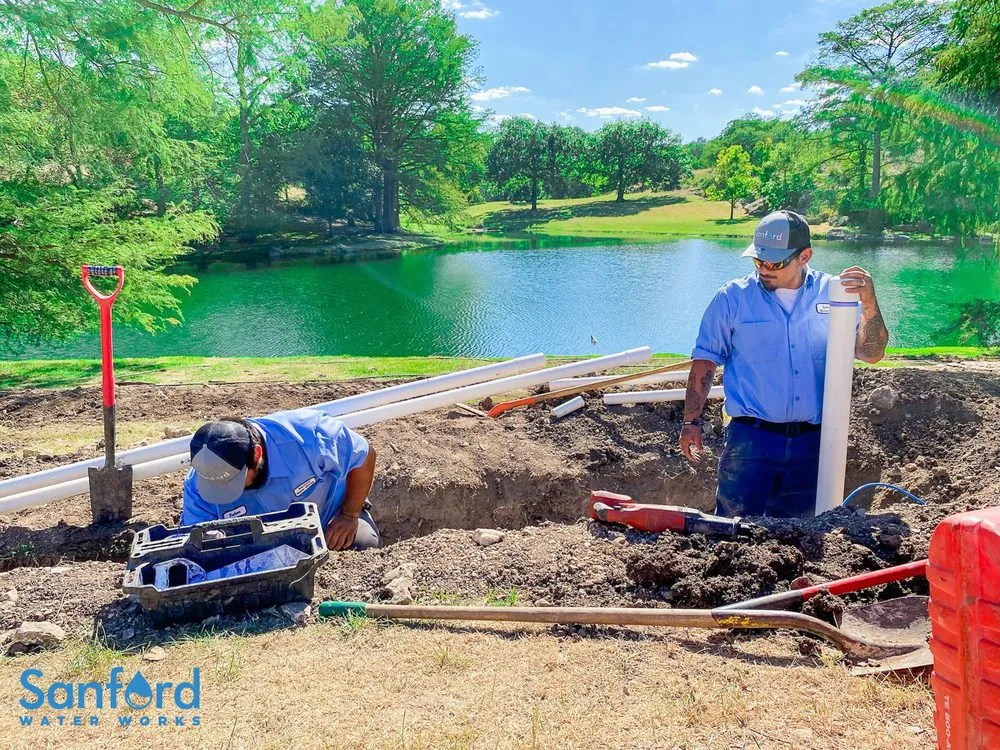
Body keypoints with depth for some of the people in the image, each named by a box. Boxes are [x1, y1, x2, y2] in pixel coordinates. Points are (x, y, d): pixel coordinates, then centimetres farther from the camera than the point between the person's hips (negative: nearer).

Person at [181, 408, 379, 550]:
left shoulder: (307, 434, -37)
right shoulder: (197, 486, -27)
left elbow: (364, 456, -19)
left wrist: (349, 516, -19)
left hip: (331, 517, -2)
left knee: (366, 547, -28)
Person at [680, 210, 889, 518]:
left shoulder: (832, 294, 3)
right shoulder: (732, 298, -1)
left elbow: (870, 353, 0)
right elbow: (705, 361, 4)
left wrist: (869, 304, -17)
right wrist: (691, 421, -1)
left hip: (812, 443, 2)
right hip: (750, 438, -2)